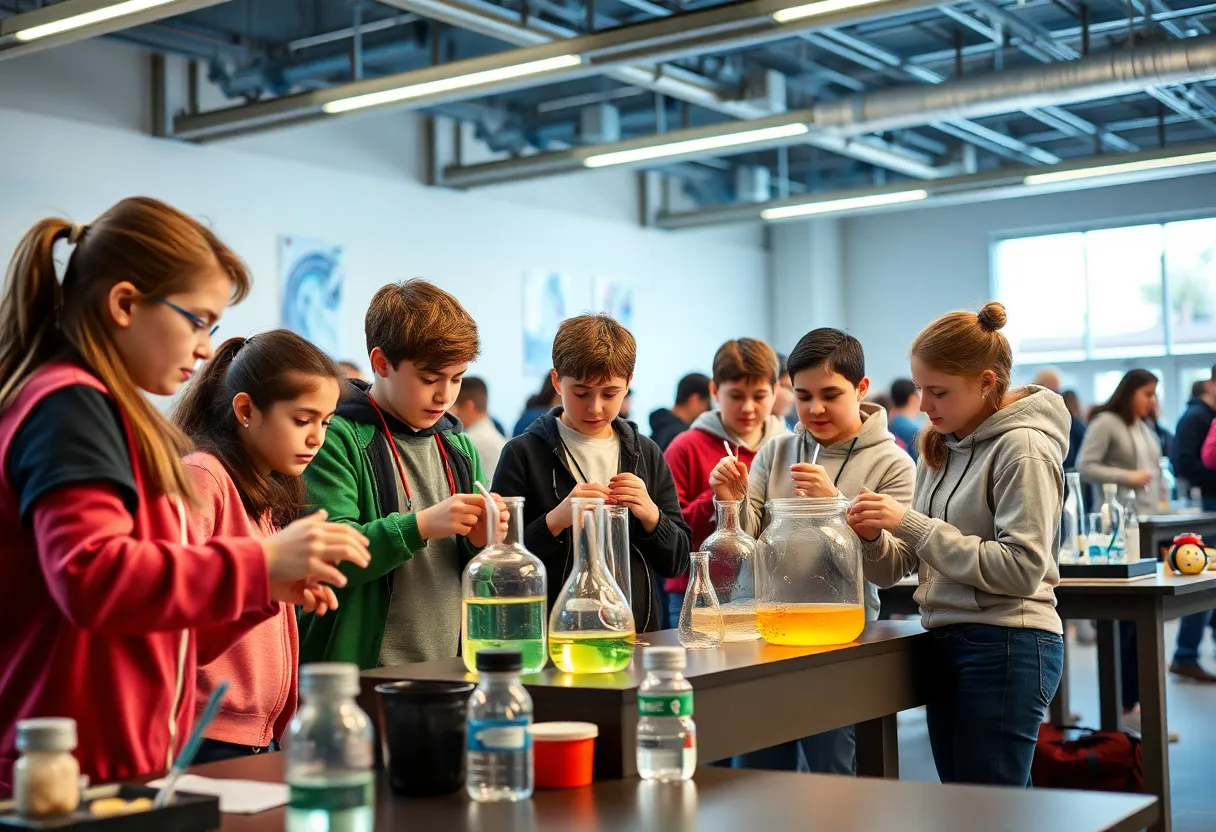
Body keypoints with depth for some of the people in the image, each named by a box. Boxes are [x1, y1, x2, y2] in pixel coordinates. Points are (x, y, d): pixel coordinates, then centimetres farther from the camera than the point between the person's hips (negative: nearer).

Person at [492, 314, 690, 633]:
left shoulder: (647, 455, 11)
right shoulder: (523, 454, 0)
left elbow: (676, 564, 13)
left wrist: (650, 515, -4)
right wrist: (556, 520, -16)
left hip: (637, 631, 4)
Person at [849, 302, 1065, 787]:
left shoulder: (1022, 448, -11)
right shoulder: (939, 448, 11)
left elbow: (1021, 569, -20)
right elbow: (902, 565, 12)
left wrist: (911, 523, -19)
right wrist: (873, 538, -11)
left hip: (1005, 649, -8)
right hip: (948, 644, 8)